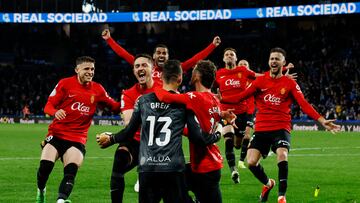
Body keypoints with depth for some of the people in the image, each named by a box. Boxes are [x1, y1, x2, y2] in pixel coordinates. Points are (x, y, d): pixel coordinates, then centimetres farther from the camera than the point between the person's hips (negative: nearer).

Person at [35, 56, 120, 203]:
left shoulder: (97, 89, 6)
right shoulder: (65, 83, -2)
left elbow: (114, 107, 15)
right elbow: (48, 106, -2)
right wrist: (55, 112, -25)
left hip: (77, 139, 2)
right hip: (56, 134, -2)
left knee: (71, 171, -17)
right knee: (45, 166, -16)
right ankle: (41, 191, 13)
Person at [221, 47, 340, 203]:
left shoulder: (290, 83, 1)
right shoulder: (260, 81, 7)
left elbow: (304, 105, -7)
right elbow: (241, 97, 4)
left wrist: (322, 121, -19)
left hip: (281, 128, -2)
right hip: (261, 128, 2)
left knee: (282, 156, -28)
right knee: (251, 162, -11)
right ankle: (268, 183, 21)